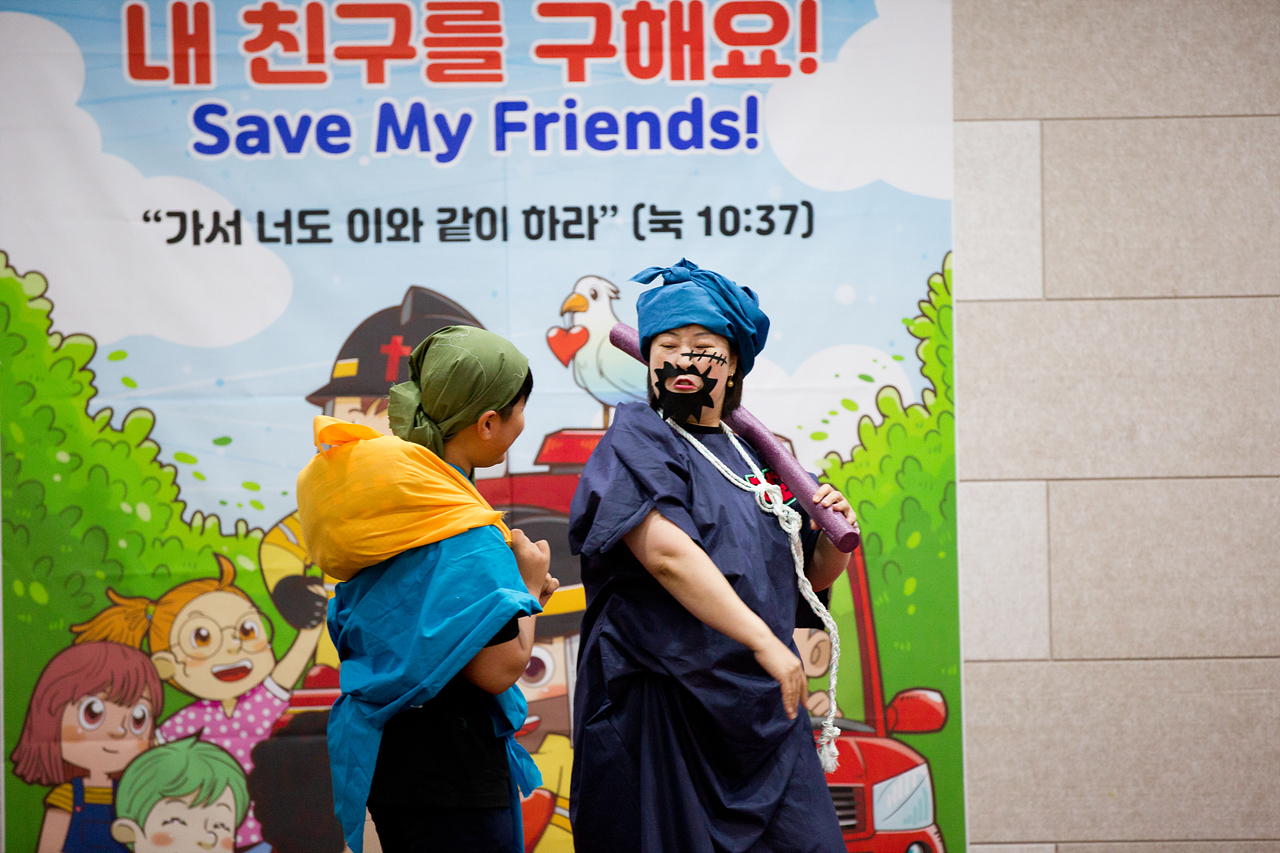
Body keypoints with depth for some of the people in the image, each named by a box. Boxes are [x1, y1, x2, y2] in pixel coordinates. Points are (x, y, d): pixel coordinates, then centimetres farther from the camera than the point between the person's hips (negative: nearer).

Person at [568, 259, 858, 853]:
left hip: (764, 709, 6)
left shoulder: (756, 454, 16)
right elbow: (666, 553, -20)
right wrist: (763, 640, -25)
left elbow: (814, 574, 25)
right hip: (665, 709, -6)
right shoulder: (637, 439, -3)